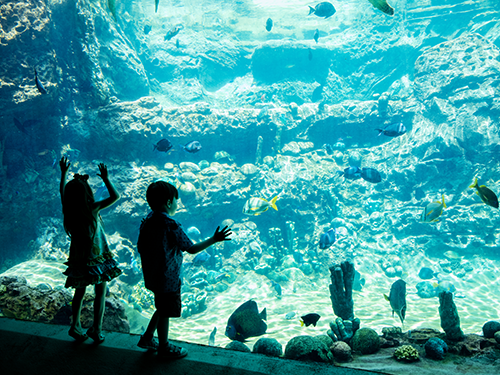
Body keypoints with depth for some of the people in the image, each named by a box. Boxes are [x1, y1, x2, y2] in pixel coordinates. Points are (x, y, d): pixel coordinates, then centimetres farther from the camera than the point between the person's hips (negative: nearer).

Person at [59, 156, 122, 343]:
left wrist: (63, 173, 22)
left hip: (78, 259, 5)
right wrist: (105, 178, -6)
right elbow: (115, 196, -14)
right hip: (96, 258, -4)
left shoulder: (69, 211, -7)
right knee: (100, 292, 9)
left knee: (79, 292, 20)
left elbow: (63, 194, 14)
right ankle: (96, 329, 11)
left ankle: (76, 326, 25)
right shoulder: (92, 209, -19)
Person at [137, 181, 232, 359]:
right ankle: (164, 348, 27)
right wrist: (214, 239, -15)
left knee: (162, 309, 25)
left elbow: (141, 247, 8)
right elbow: (192, 249, -20)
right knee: (165, 313, 9)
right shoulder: (171, 226, -24)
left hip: (152, 276, 8)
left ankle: (147, 338, 37)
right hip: (168, 279, -8)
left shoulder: (147, 221, 0)